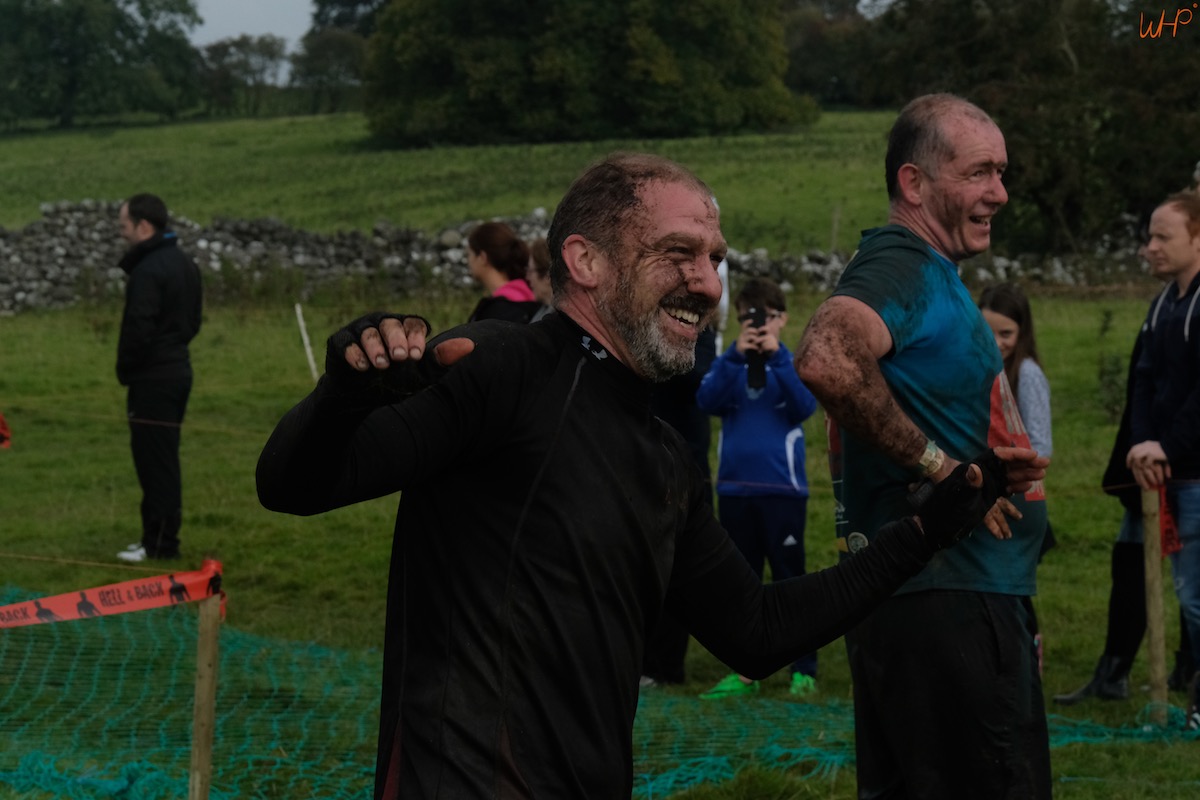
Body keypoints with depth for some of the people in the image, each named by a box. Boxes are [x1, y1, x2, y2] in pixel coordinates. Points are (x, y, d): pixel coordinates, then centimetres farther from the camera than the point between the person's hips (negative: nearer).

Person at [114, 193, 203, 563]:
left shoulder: (148, 270, -19)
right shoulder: (185, 263, 12)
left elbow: (138, 328, -22)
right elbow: (193, 320, 18)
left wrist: (125, 369, -8)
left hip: (153, 379, -10)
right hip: (178, 369, 10)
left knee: (154, 460, -5)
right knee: (165, 459, 15)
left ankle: (160, 543, -2)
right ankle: (163, 536, 20)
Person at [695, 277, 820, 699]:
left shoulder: (793, 362, 3)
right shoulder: (728, 363, 7)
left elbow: (805, 405, -14)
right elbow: (708, 401, -10)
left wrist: (775, 356, -19)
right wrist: (737, 355, -19)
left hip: (782, 488, -3)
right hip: (735, 487, 3)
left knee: (790, 577, -1)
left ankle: (804, 669, 4)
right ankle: (744, 670, 15)